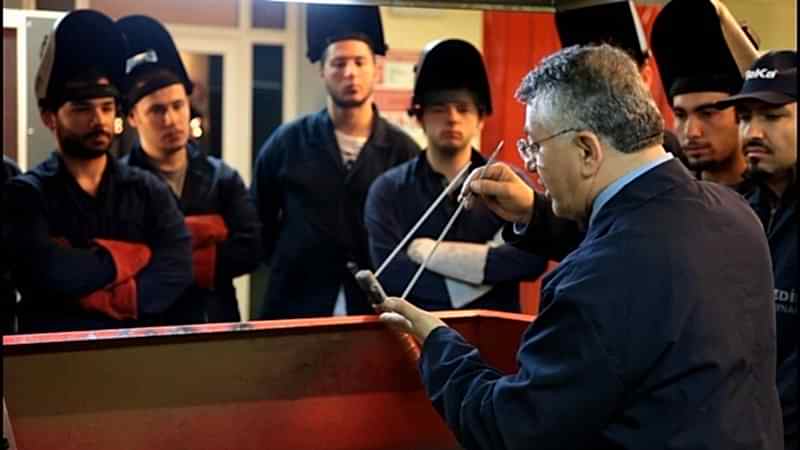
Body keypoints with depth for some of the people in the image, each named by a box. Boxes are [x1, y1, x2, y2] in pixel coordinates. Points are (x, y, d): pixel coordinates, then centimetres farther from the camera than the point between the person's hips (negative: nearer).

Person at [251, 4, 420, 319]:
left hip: (378, 309, 0)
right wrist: (289, 267, 8)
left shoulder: (402, 150, 1)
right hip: (296, 306, 0)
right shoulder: (287, 142, 2)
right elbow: (257, 220, 11)